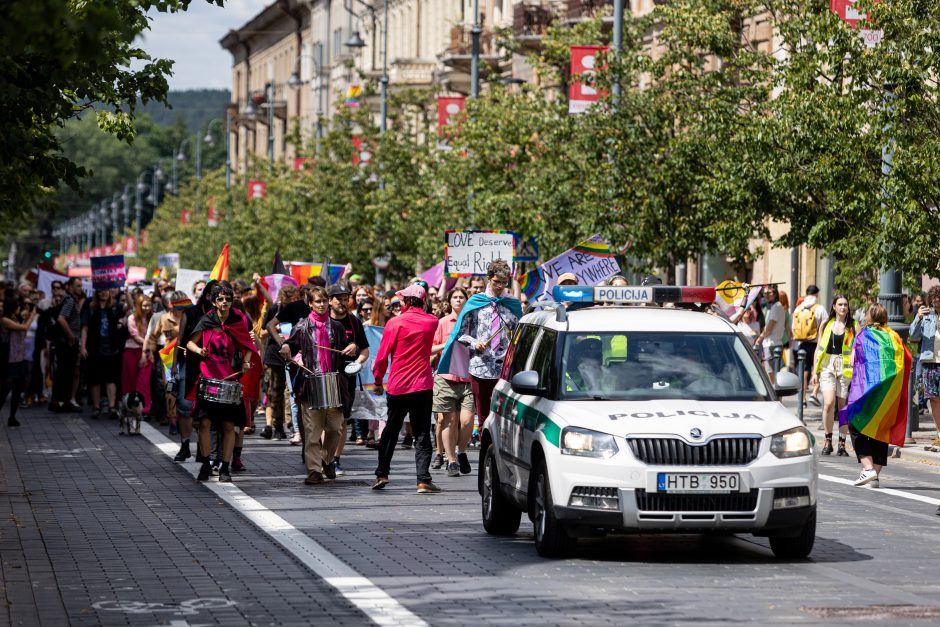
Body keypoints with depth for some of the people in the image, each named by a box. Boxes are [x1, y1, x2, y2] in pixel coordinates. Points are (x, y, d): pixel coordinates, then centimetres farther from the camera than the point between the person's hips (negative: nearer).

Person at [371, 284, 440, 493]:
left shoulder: (395, 323, -7)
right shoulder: (431, 322, 0)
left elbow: (382, 356, -4)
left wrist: (378, 380, 8)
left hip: (398, 387, -1)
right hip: (423, 385, 1)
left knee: (390, 431, 15)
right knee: (422, 435, 1)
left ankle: (382, 474, 16)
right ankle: (423, 480, -7)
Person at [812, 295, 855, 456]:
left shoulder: (853, 326, 6)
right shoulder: (826, 324, 11)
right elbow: (818, 349, 15)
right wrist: (815, 371, 9)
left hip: (846, 368, -1)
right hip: (827, 366, 1)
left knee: (843, 407, 0)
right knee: (829, 403, -14)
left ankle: (842, 444, 9)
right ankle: (828, 440, 0)